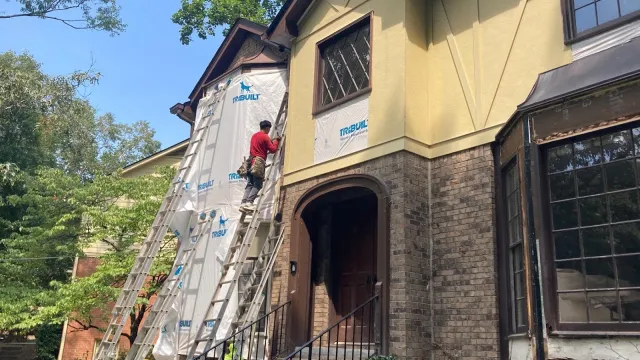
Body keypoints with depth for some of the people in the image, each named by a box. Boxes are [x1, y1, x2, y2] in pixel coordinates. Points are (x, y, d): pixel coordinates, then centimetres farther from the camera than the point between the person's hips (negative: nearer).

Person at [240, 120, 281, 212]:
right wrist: (275, 140, 12)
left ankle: (243, 203, -9)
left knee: (249, 184, 3)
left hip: (251, 161, 8)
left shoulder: (254, 136, 21)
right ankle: (249, 203, -23)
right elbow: (273, 149, -4)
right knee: (257, 185, -9)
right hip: (259, 162, -8)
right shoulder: (265, 137, -3)